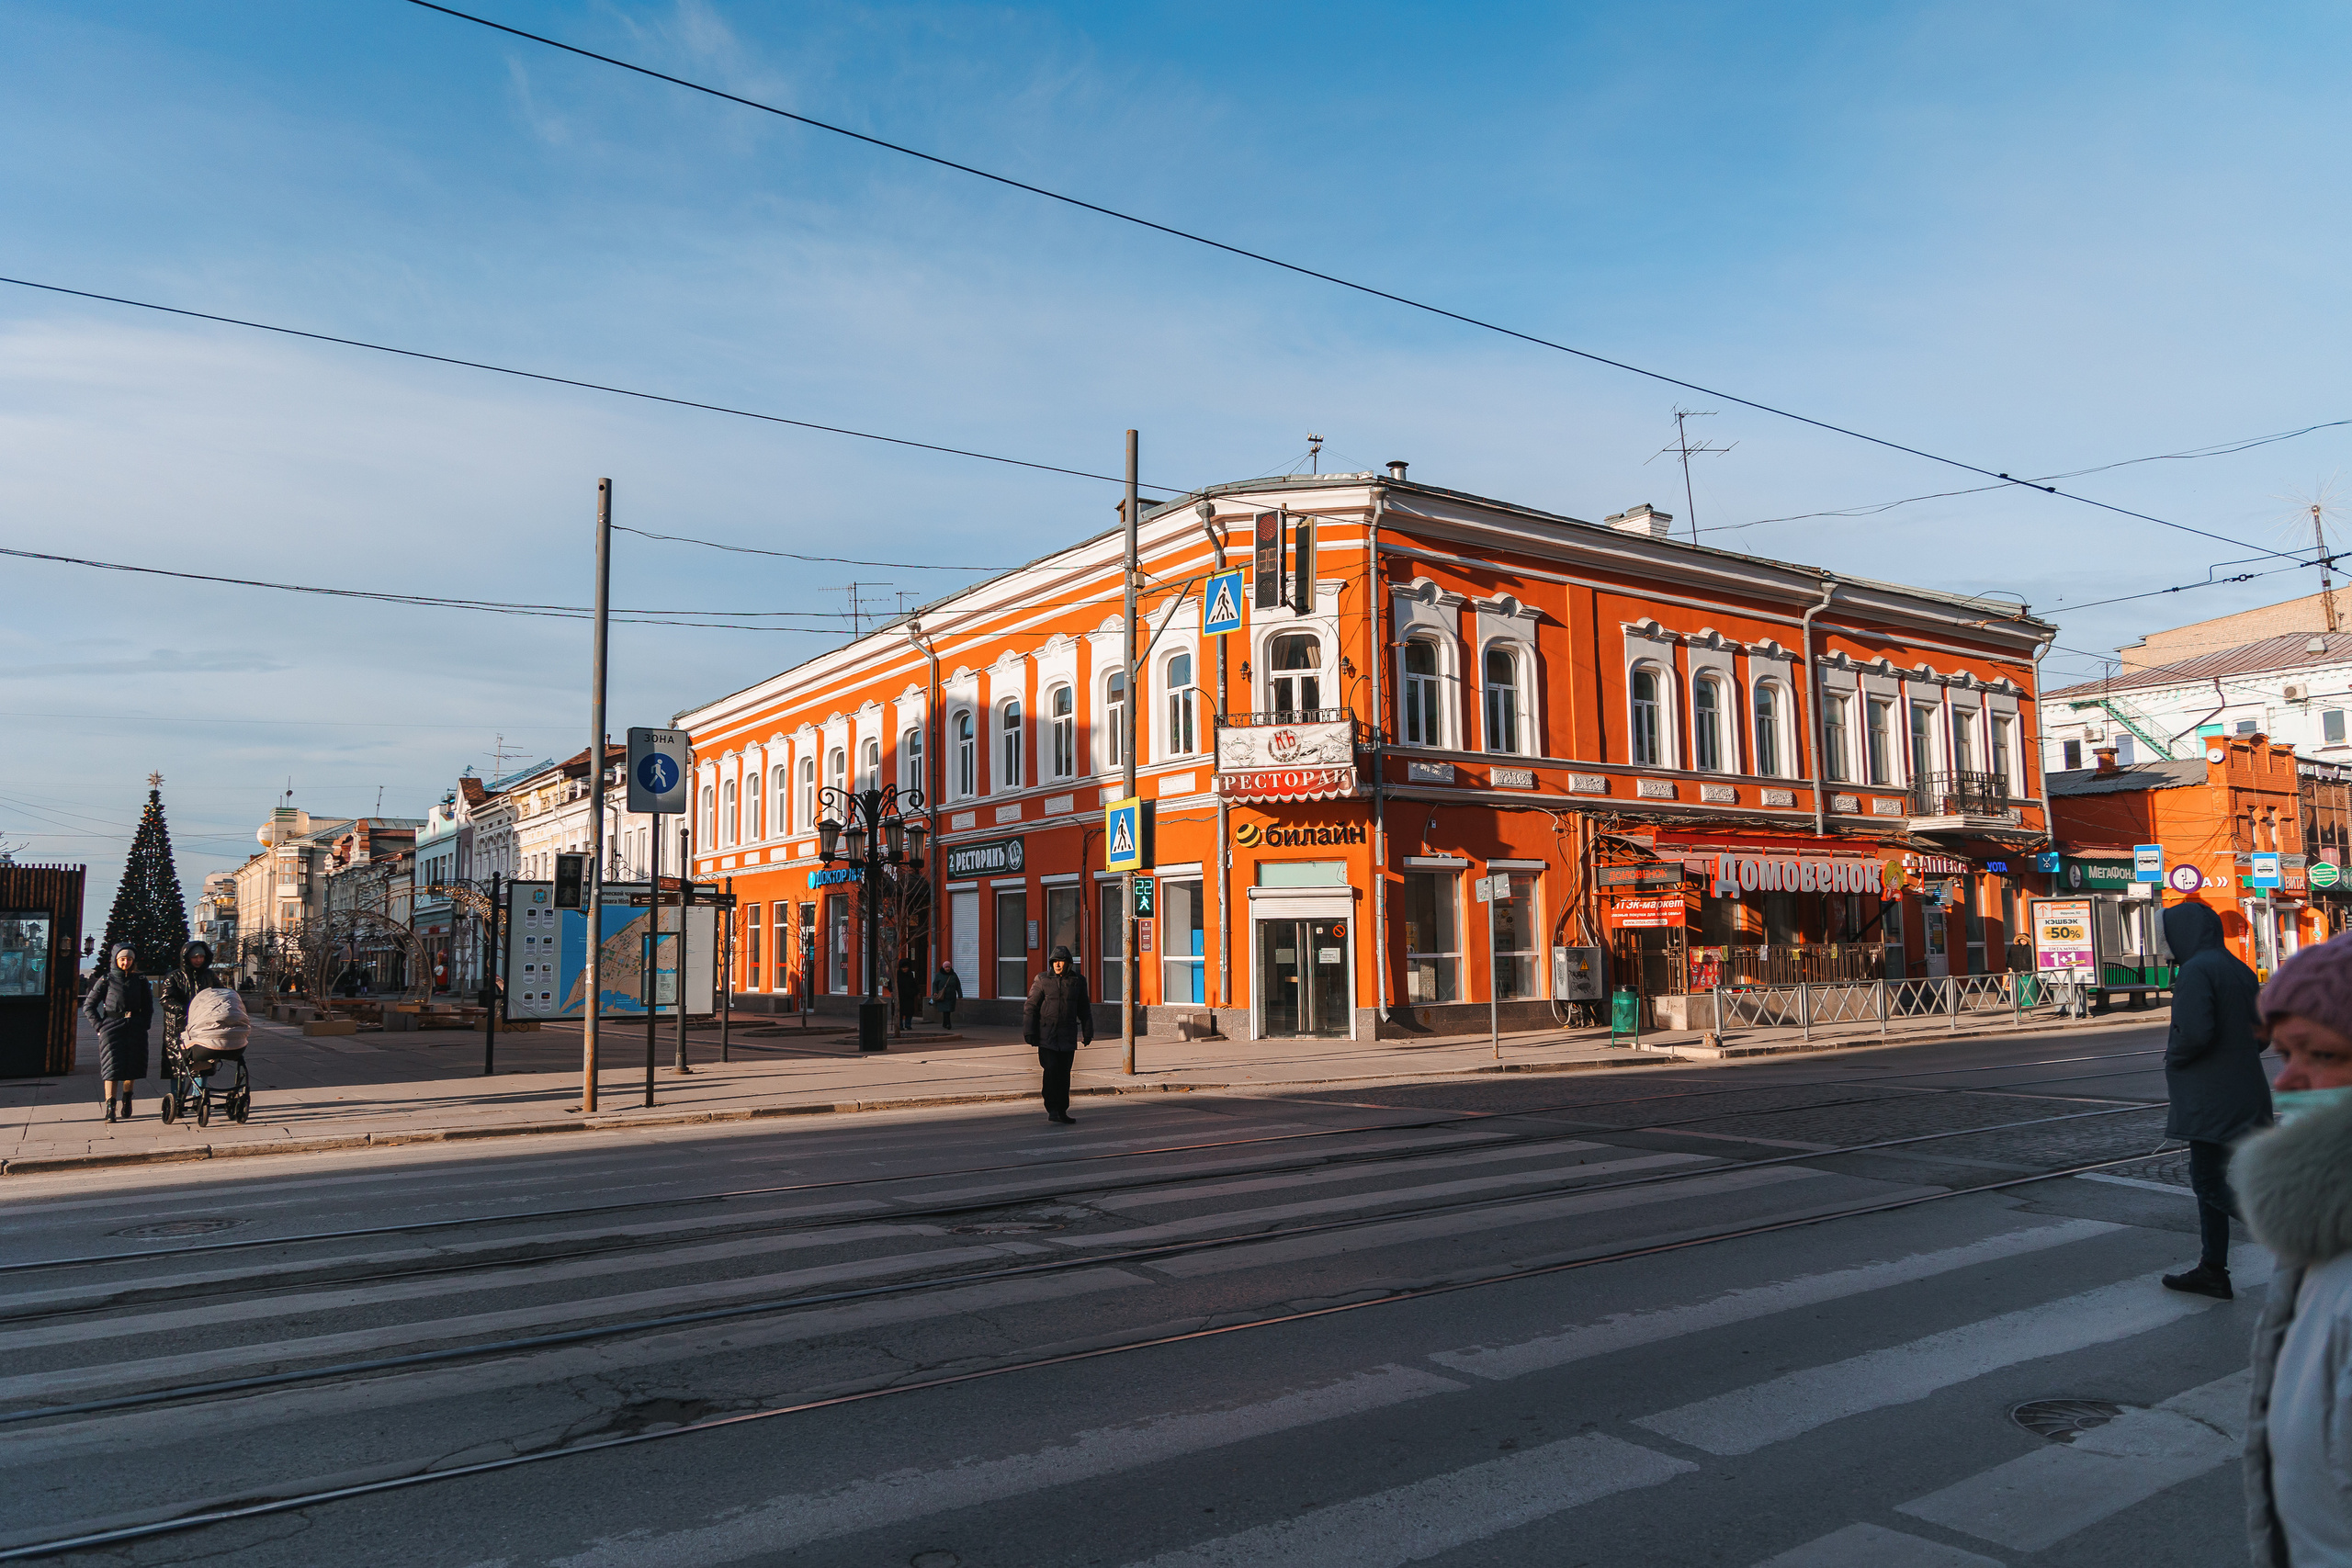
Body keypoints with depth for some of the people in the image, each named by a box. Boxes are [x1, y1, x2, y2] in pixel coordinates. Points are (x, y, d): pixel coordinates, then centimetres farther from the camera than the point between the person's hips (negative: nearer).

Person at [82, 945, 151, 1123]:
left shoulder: (140, 980, 9)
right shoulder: (106, 981, 2)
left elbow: (148, 1005, 16)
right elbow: (88, 1006, 6)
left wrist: (145, 1024, 5)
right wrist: (99, 1026, -2)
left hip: (135, 1028, 2)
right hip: (112, 1027, -2)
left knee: (132, 1065, 4)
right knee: (112, 1067, -9)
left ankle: (127, 1099, 23)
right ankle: (110, 1108, -7)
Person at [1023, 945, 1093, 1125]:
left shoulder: (1077, 981, 5)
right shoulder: (1043, 981, -2)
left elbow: (1084, 1009, 13)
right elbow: (1031, 1007, -1)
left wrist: (1088, 1033, 11)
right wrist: (1028, 1032, -8)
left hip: (1068, 1036, 2)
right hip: (1046, 1035, -2)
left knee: (1064, 1073, 6)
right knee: (1051, 1070, -13)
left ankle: (1062, 1111, 14)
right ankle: (1052, 1110, -8)